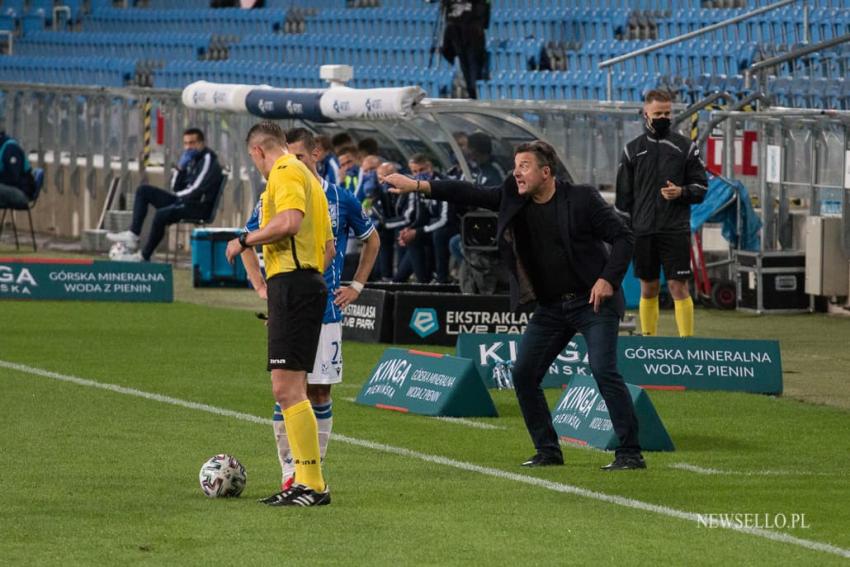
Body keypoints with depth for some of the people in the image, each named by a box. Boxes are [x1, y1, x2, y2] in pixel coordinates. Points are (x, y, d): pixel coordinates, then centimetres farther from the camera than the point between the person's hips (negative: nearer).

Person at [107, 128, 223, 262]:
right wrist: (180, 168, -2)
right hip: (183, 201, 10)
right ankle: (133, 234, -4)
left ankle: (144, 256, -23)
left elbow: (196, 190, -17)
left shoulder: (207, 160, -10)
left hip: (199, 206, -10)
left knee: (161, 214, -35)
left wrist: (178, 195, 1)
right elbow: (176, 188, 14)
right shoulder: (192, 160, 16)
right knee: (143, 190, 8)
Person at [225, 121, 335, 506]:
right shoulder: (308, 177, 24)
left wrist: (244, 241, -11)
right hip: (311, 280, 10)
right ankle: (306, 483, 14)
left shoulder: (285, 172, -6)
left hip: (291, 284, -10)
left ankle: (312, 484, -17)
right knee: (291, 390, 13)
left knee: (287, 387, -13)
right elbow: (328, 247, 25)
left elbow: (290, 221, -24)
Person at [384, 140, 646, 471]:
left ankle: (630, 453, -14)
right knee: (524, 374, 2)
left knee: (603, 370, -18)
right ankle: (548, 451, 14)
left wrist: (608, 279, -19)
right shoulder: (513, 199, 4)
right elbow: (470, 195, 2)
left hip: (593, 301, -7)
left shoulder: (581, 199, -11)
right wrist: (418, 186, -4)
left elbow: (623, 237, -9)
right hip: (551, 306, 7)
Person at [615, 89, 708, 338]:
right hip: (643, 231, 2)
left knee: (678, 286, -7)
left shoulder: (685, 147, 4)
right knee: (648, 288, 7)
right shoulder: (633, 149, 8)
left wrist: (681, 192, -14)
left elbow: (701, 186, 6)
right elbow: (623, 195, 12)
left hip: (676, 230, -2)